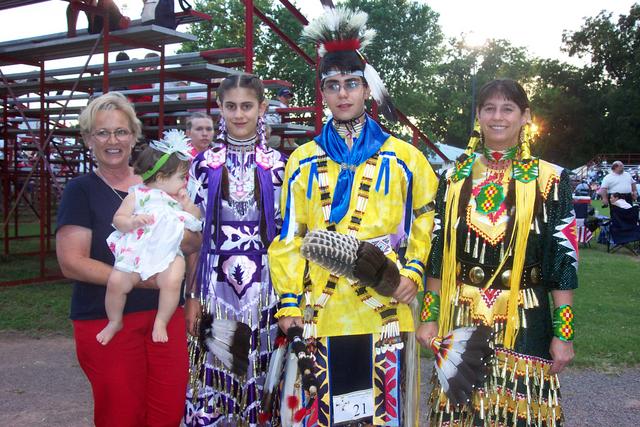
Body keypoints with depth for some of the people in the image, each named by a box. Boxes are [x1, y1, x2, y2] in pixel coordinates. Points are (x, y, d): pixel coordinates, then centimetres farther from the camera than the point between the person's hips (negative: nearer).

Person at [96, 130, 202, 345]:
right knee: (116, 281, -21)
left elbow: (196, 221, 20)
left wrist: (187, 204, 3)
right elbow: (118, 218, 2)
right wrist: (133, 221, -18)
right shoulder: (137, 194, 6)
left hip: (168, 253, 2)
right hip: (135, 252, -2)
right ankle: (114, 321, 7)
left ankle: (161, 322, -5)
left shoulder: (180, 198, 18)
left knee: (172, 281, -28)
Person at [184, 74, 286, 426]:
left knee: (261, 375, 6)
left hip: (265, 286, 0)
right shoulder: (204, 164, 5)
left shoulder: (278, 165, 4)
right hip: (216, 284, 0)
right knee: (214, 378, 3)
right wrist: (191, 296, 0)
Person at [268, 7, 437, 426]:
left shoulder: (403, 157, 4)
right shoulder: (303, 161, 8)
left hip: (384, 308, -1)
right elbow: (288, 238, 7)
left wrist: (413, 271, -1)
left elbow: (426, 219, 12)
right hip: (320, 311, 1)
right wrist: (288, 302, 2)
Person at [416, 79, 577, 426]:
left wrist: (563, 333, -6)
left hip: (524, 322, -2)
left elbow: (564, 259, -3)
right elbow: (436, 254, 7)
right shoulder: (454, 178, 5)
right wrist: (429, 316, 4)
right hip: (460, 319, 2)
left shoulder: (550, 180, -2)